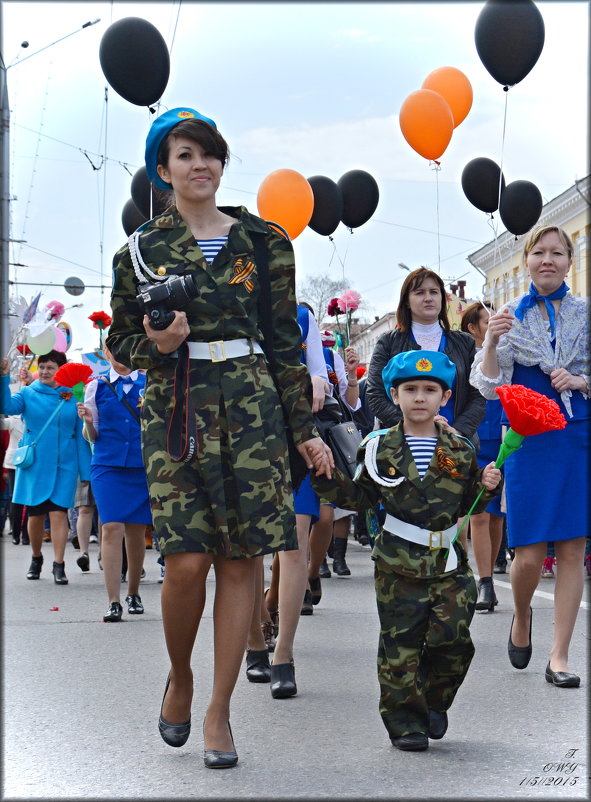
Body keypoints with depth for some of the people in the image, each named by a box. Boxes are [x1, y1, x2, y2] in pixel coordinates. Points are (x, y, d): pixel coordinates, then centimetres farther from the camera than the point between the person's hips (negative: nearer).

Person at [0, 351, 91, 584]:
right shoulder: (28, 393, 4)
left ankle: (59, 565, -7)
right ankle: (36, 559, 28)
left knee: (59, 512, -9)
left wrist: (85, 470, 1)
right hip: (34, 464, 1)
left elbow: (81, 435, 5)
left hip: (64, 466, -1)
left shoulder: (72, 397, 3)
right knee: (35, 514, 7)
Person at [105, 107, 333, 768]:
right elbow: (121, 341, 13)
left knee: (240, 559, -2)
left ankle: (219, 711, 9)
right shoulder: (141, 249, 8)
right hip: (175, 409, -1)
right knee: (187, 559, -11)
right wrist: (156, 345, -11)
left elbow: (285, 339, 10)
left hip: (252, 407, 1)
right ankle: (179, 677, 18)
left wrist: (303, 427, 7)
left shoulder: (263, 242, 9)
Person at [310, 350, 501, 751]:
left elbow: (466, 503, 16)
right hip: (399, 562, -1)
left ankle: (435, 703, 21)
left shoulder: (460, 450, 8)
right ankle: (405, 721, 13)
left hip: (449, 561, 1)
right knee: (400, 643, 0)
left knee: (452, 637, -5)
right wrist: (330, 479, -5)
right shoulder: (380, 448, 3)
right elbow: (362, 496, 8)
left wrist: (486, 486, -3)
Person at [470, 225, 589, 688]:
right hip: (530, 438, -1)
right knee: (530, 555, -6)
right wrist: (491, 343, -17)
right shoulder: (511, 318, 6)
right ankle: (522, 618, 26)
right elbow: (490, 388, -1)